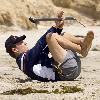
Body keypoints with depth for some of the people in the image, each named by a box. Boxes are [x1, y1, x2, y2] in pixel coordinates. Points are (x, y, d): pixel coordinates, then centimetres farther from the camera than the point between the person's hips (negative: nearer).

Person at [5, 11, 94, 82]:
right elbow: (40, 44, -11)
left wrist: (59, 28, 15)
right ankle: (82, 49, -13)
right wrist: (55, 27, -7)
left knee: (63, 35, 21)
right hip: (66, 71, -9)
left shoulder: (31, 56, 28)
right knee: (50, 36, -14)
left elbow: (46, 48, 27)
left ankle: (82, 42, -8)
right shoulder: (24, 59, -1)